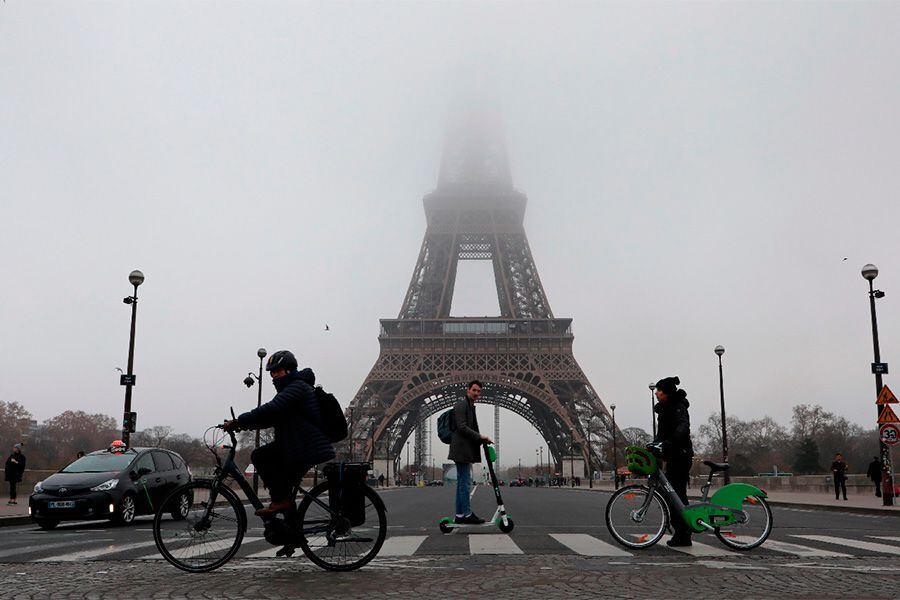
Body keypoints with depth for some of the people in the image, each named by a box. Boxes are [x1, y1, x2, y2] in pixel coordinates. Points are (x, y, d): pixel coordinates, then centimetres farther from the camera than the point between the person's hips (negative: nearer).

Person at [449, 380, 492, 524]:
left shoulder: (470, 406, 21)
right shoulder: (461, 405, -10)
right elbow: (462, 427, -19)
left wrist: (482, 439, 12)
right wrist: (480, 437, -16)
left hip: (465, 451, 10)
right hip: (462, 450, -10)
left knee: (462, 482, 10)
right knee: (465, 482, -8)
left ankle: (460, 515, 13)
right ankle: (466, 514, -5)